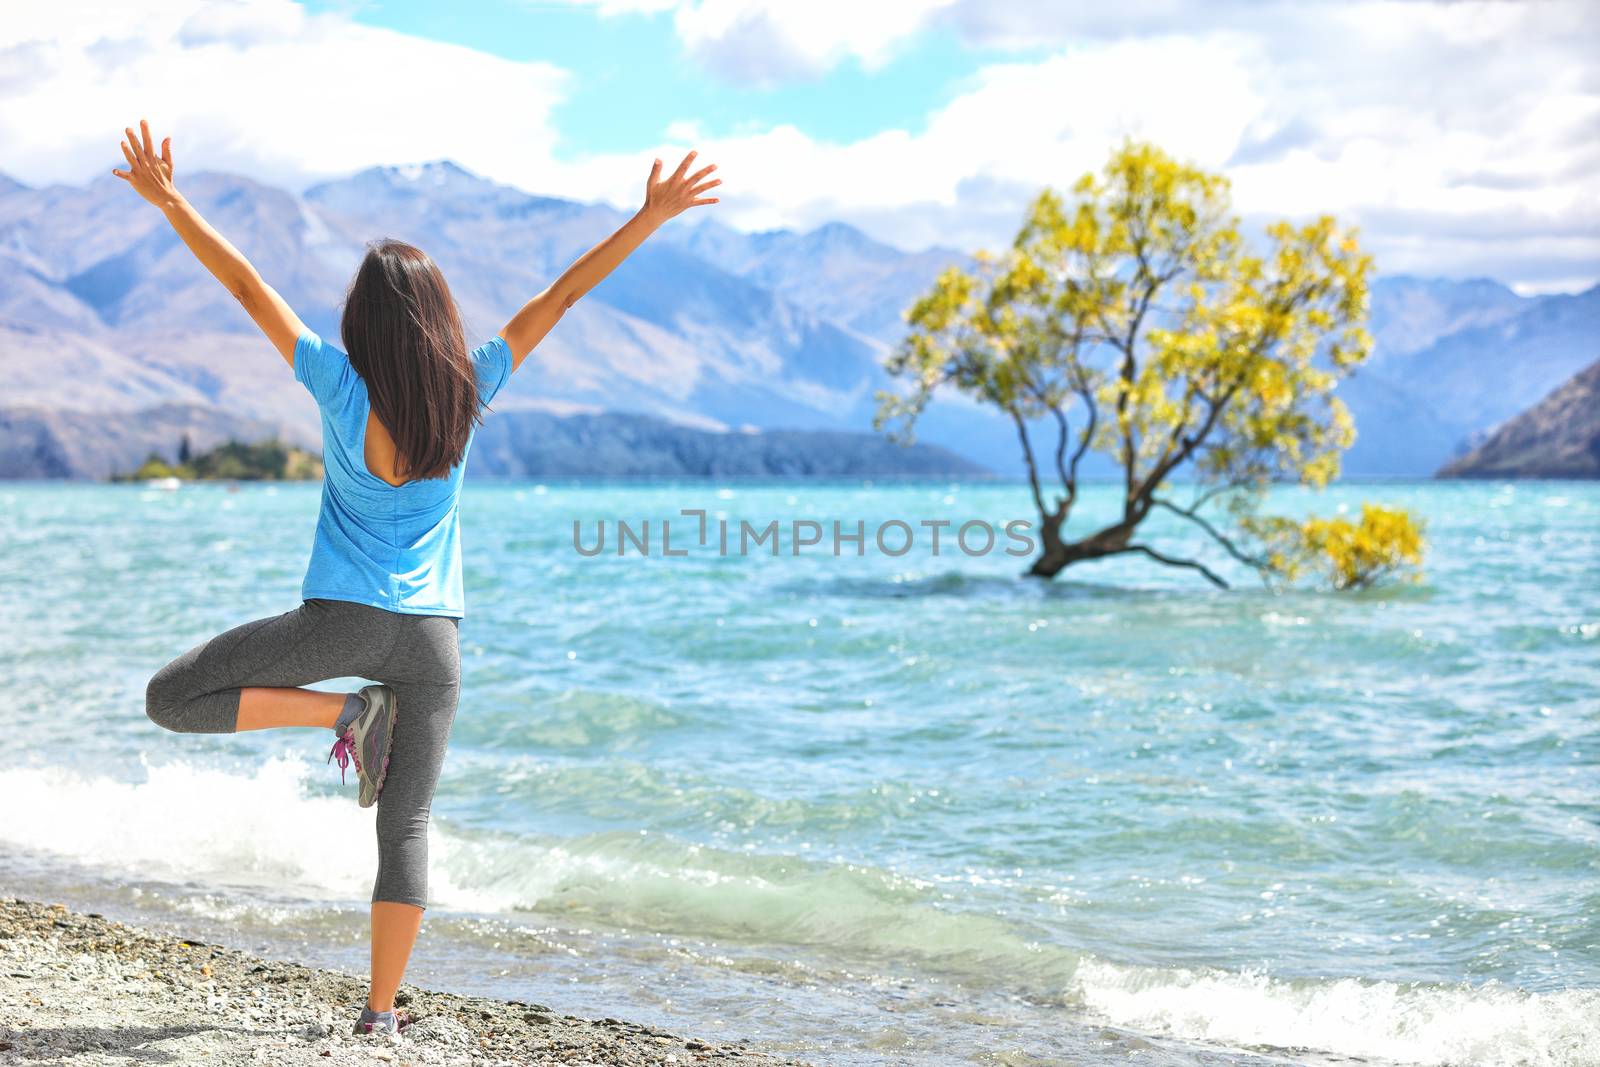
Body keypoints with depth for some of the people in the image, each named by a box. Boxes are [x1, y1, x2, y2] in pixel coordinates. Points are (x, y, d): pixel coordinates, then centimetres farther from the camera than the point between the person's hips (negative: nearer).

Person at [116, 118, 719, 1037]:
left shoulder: (344, 388, -8)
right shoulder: (468, 393, -3)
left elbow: (249, 288, -4)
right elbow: (562, 297, 1)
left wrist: (169, 200, 2)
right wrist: (652, 216, 5)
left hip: (344, 618, -3)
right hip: (433, 637, 3)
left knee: (172, 698, 8)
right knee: (408, 826, 8)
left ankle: (343, 713, -6)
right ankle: (383, 1009, 7)